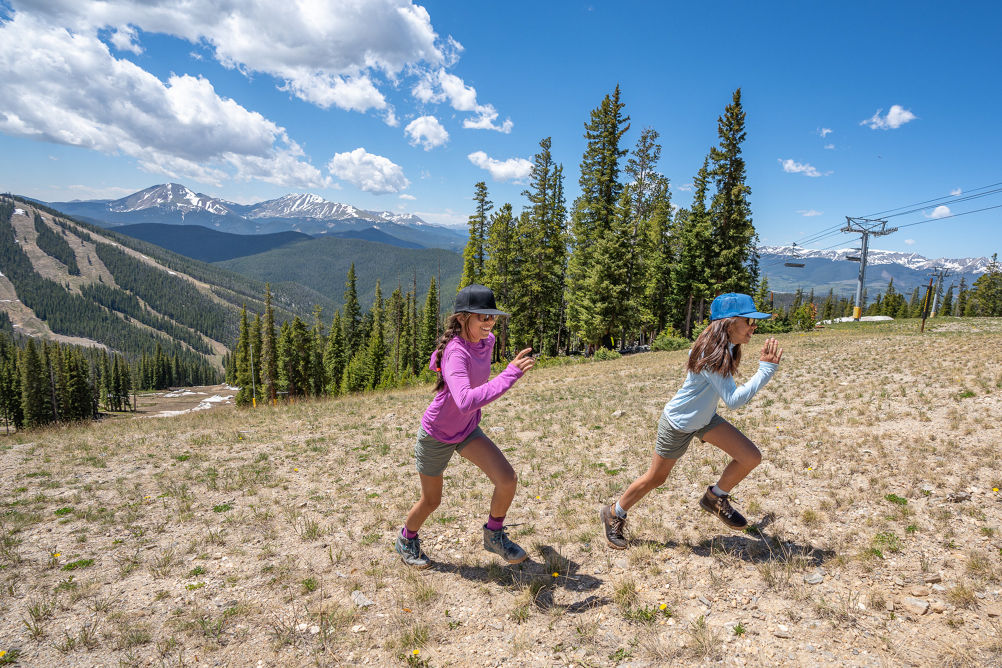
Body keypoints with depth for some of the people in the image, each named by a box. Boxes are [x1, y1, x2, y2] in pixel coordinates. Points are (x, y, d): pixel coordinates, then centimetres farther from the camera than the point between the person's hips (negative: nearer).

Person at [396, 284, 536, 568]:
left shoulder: (487, 341, -10)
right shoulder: (455, 352, -33)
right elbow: (465, 402, -51)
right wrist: (510, 374, -52)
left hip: (467, 430, 6)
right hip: (436, 435, -6)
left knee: (507, 478, -12)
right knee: (431, 501, 13)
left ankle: (494, 536, 15)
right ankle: (407, 539, 45)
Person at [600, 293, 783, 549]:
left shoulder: (726, 347, -5)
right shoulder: (711, 355, -34)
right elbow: (734, 400, -37)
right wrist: (766, 369, -35)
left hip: (704, 418, 8)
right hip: (678, 424, -8)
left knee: (751, 457, -3)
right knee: (655, 478, 7)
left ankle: (715, 498, 21)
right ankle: (614, 514, 29)